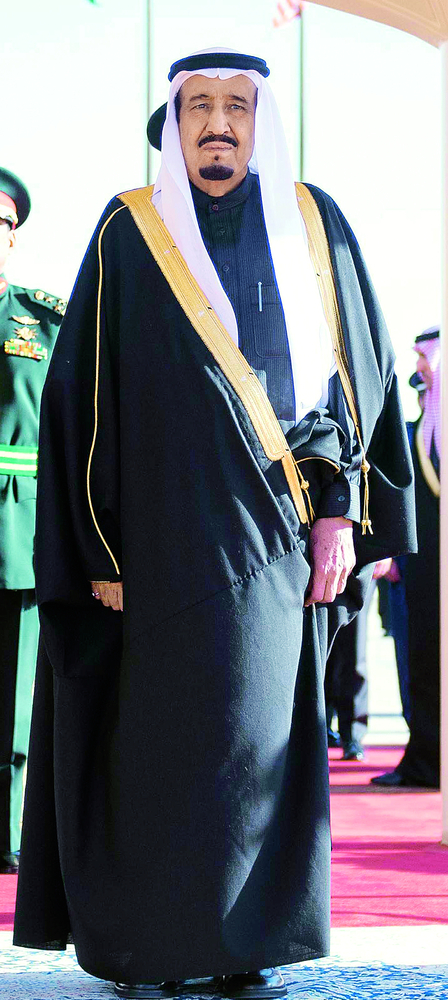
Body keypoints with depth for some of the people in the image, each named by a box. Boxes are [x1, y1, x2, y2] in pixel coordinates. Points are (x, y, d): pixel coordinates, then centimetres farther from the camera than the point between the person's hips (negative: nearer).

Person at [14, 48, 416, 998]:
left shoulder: (313, 225, 8)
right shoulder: (131, 234, 2)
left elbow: (356, 372, 9)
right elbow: (84, 393, 0)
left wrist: (341, 515, -1)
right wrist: (101, 549, -6)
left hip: (275, 539, 2)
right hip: (165, 533, -2)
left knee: (262, 728, 2)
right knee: (159, 731, -2)